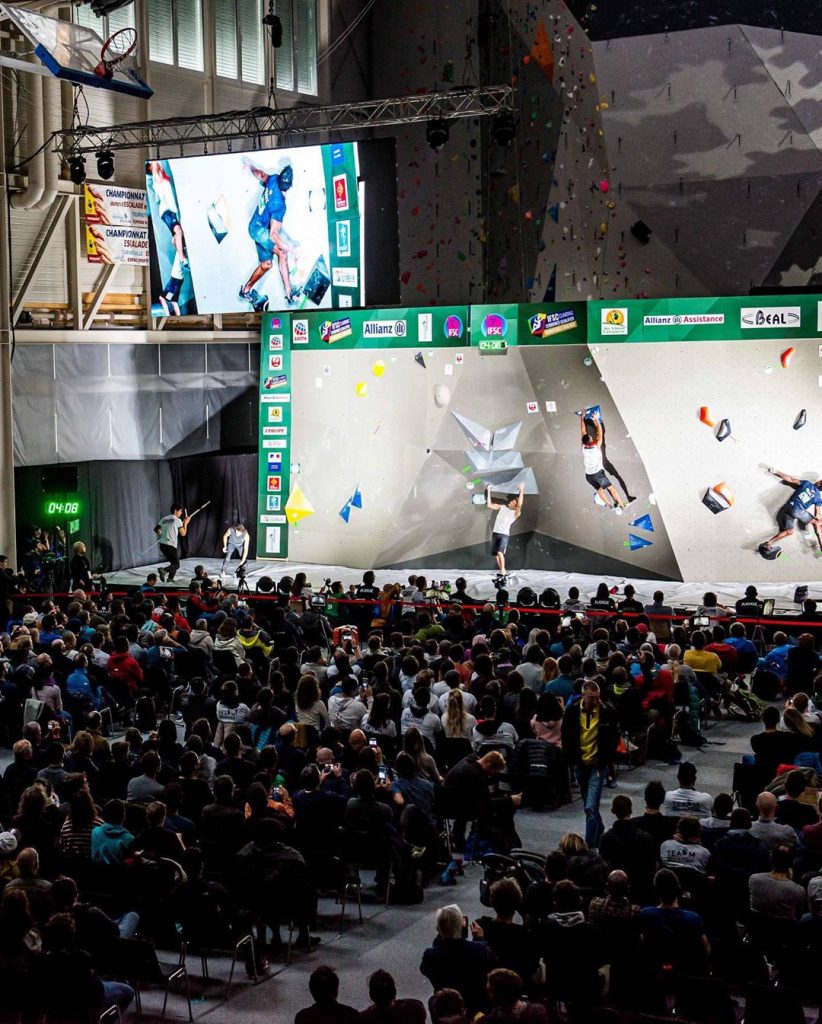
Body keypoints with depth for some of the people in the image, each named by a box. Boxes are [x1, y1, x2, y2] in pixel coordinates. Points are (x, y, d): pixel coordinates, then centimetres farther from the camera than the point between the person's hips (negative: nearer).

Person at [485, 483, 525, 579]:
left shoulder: (516, 513, -3)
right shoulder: (502, 507, 10)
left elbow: (519, 505, -23)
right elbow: (489, 505, 7)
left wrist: (521, 491, -27)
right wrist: (488, 491, 4)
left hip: (504, 535, -5)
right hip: (495, 533, 5)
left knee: (500, 552, -22)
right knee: (496, 554, 9)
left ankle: (502, 573, -20)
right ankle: (501, 571, 22)